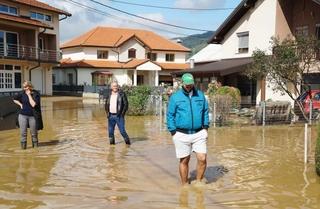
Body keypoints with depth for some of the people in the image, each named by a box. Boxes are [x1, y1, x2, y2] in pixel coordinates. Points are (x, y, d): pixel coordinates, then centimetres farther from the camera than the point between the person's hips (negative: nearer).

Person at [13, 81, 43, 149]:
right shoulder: (22, 93, 2)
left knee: (34, 133, 8)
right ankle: (23, 145, 15)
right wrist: (20, 104, 4)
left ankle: (35, 144, 27)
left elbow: (33, 104, -19)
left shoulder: (36, 94, -8)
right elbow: (14, 99, 18)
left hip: (32, 116, -2)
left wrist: (29, 95, -16)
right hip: (23, 115, 2)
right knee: (23, 132, 2)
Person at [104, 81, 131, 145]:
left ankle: (127, 142, 15)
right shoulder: (109, 95, 10)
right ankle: (112, 143, 21)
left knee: (122, 131, -4)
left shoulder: (122, 94, -4)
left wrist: (122, 114, -11)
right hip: (111, 116, 4)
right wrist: (107, 113, 6)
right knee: (110, 131, 7)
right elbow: (106, 104, 19)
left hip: (119, 116, -4)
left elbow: (126, 104, -5)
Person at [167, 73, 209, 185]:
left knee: (202, 159, -5)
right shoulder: (175, 97, 1)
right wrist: (173, 133, -4)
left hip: (199, 134, 2)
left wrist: (205, 127, 6)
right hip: (182, 135, -2)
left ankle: (199, 182, 17)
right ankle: (184, 185, 23)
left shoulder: (200, 95, 8)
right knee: (184, 160, 7)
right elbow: (170, 115, 1)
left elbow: (205, 112, 15)